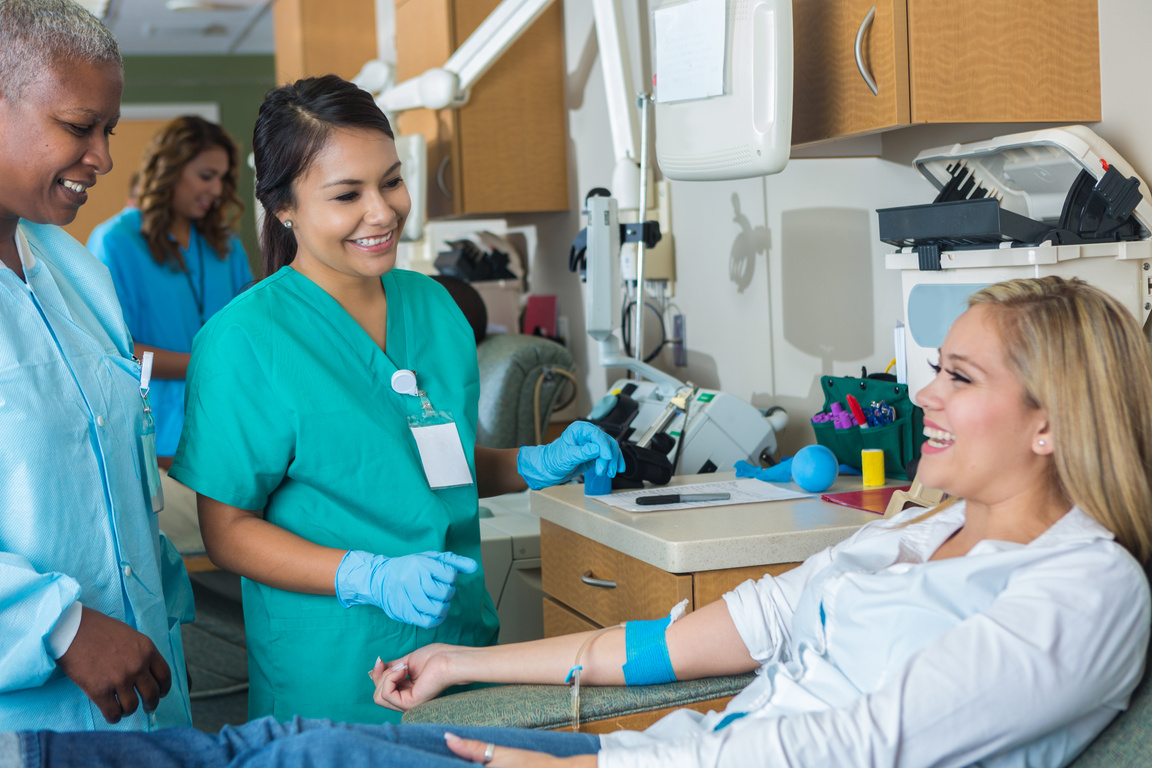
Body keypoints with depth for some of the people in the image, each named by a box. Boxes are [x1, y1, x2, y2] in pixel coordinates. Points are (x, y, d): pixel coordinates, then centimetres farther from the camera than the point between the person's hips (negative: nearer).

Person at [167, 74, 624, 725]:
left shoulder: (433, 305, 6)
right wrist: (373, 577, -23)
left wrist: (538, 465, 0)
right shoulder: (245, 340, -14)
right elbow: (228, 529, -12)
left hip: (464, 642, 6)